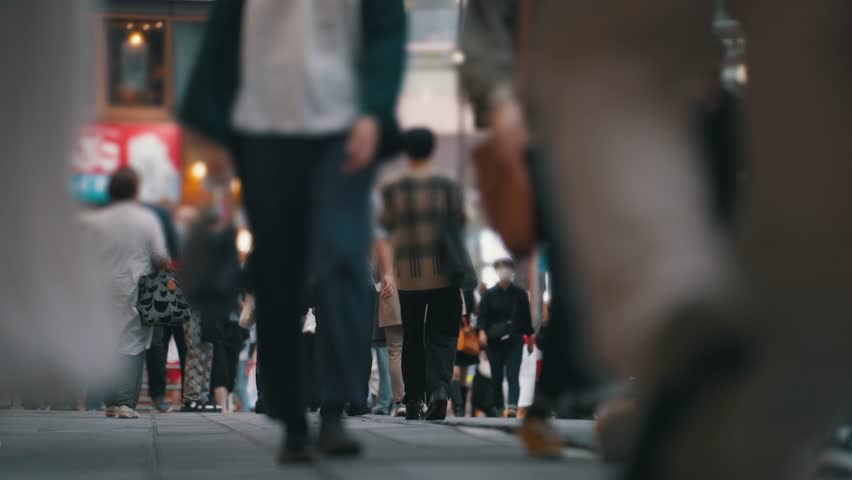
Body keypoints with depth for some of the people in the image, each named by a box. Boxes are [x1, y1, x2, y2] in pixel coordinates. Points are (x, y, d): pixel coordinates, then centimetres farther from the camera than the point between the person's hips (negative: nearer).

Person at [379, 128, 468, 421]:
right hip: (444, 273, 0)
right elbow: (459, 223, 1)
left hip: (408, 275, 1)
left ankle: (414, 400, 9)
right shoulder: (448, 187, -2)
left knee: (412, 338, 10)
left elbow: (387, 224, 7)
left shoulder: (392, 190, -2)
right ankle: (439, 388, -19)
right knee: (442, 334, 4)